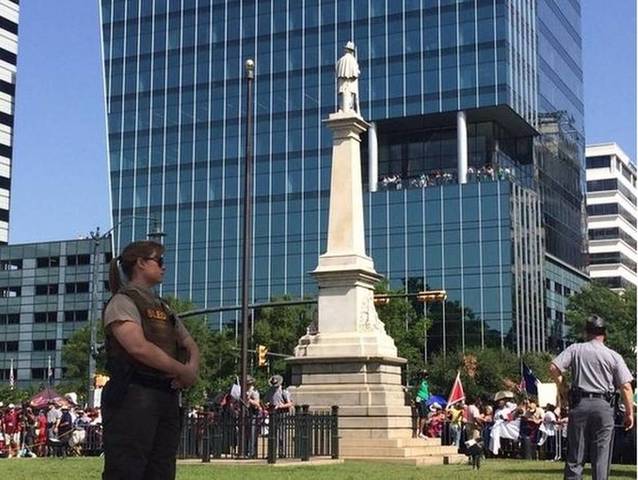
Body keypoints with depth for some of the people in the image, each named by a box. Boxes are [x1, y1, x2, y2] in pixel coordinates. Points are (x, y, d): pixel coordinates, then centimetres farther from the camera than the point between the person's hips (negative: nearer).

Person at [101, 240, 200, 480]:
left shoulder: (163, 308, 22)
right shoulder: (123, 302, -4)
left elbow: (190, 345, 23)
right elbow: (139, 347, -18)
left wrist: (193, 369, -1)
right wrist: (183, 371, -11)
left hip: (167, 397, 8)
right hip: (133, 398, -8)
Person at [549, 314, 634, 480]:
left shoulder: (575, 349, 4)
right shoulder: (614, 356, 2)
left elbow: (553, 367, -6)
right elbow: (626, 387, -2)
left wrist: (561, 387, 7)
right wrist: (629, 413, 4)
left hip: (579, 404, 1)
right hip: (603, 406, -1)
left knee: (575, 454, 6)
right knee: (601, 454, 4)